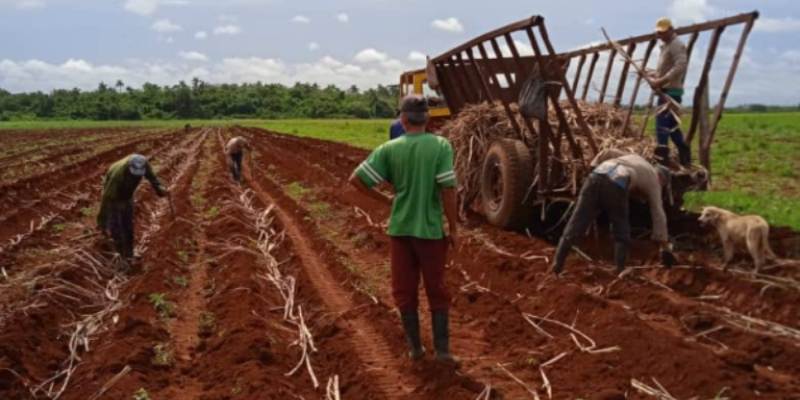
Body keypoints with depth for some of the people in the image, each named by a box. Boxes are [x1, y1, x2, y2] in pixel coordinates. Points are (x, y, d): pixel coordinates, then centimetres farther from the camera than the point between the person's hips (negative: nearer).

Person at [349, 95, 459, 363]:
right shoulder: (441, 145, -9)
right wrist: (453, 228, -4)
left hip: (401, 228, 1)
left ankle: (415, 347, 23)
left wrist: (385, 200, 6)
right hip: (431, 229, -1)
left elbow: (356, 179, -7)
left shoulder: (390, 149, -5)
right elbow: (448, 189, -14)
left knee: (405, 290, 14)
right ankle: (442, 348, 17)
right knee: (436, 290, 13)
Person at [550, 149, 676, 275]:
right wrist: (665, 246, 26)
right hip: (616, 185, -4)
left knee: (577, 223, 3)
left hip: (596, 176, 4)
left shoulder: (635, 157, 41)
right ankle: (620, 270, 9)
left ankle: (557, 263, -1)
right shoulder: (654, 180, 27)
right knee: (621, 233, 15)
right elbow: (658, 214, 23)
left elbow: (606, 153, 26)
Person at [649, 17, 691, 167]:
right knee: (671, 125, 13)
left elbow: (679, 66, -23)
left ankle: (661, 158, -18)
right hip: (666, 90, 10)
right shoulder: (665, 45, 21)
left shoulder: (676, 45, -9)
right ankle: (685, 155, 19)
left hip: (671, 91, -10)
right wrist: (653, 74, 9)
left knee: (662, 123, -16)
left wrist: (662, 80, -27)